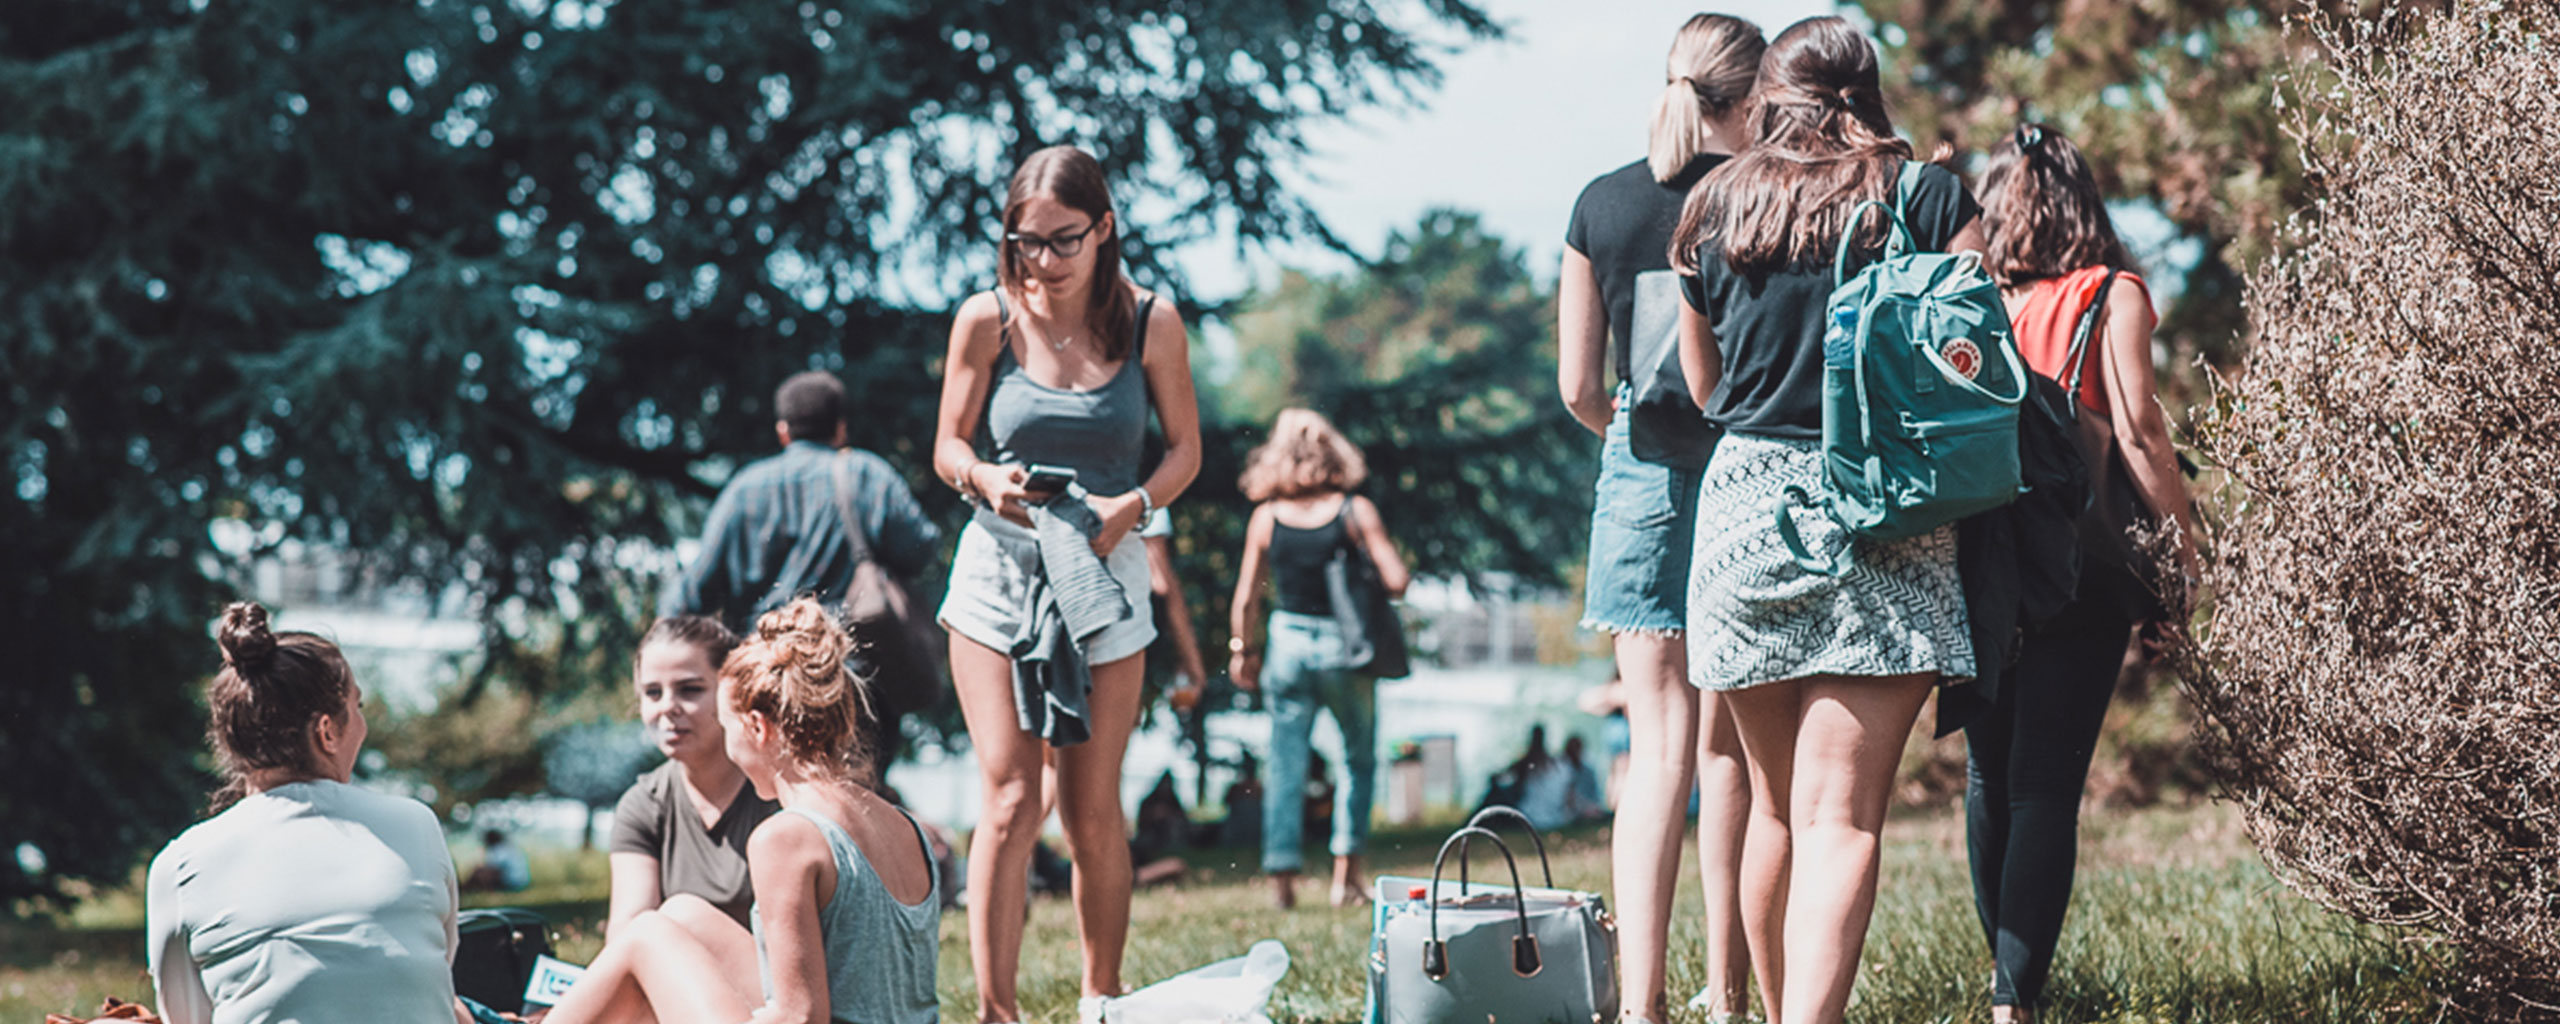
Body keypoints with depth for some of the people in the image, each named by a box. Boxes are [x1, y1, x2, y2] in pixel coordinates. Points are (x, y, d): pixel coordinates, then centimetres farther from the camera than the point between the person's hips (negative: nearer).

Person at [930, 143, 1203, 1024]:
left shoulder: (1150, 323, -2)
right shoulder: (987, 320, -3)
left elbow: (1185, 448, 6)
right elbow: (948, 447, 4)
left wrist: (1134, 504, -13)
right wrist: (987, 478, -18)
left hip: (1104, 576, 1)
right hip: (998, 565, -1)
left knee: (1094, 810, 4)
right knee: (1010, 799, -11)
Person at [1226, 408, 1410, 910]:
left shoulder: (1266, 518, -2)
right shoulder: (1355, 511, -7)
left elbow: (1245, 599, 1)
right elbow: (1397, 581, -11)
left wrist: (1242, 650, 14)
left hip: (1287, 643, 1)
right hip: (1344, 645, -1)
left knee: (1286, 768, 7)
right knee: (1358, 760, 15)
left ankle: (1282, 878, 3)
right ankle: (1345, 874, 7)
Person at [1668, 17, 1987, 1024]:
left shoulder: (1714, 205, 10)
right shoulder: (1925, 194, 2)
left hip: (1743, 497, 3)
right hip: (1884, 511, -3)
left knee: (1776, 803, 16)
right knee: (1841, 814, -10)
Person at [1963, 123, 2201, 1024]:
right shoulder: (2111, 297, -3)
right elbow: (2136, 429, -10)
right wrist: (2184, 544, -3)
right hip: (2080, 562, -3)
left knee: (1988, 772, 15)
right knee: (2045, 781, -6)